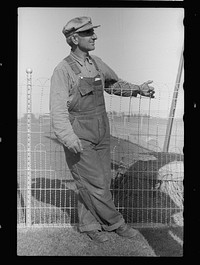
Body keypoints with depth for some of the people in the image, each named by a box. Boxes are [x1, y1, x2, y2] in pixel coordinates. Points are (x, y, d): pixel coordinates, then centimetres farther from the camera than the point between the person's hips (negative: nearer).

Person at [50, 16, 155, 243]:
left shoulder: (96, 63, 7)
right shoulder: (63, 70, -13)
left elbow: (115, 84, 23)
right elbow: (58, 109, -19)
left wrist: (138, 90, 8)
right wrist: (69, 138, -31)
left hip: (101, 134, 7)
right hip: (79, 138, -7)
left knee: (101, 182, 10)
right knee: (93, 183, -3)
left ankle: (89, 225, 25)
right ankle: (114, 222, 16)